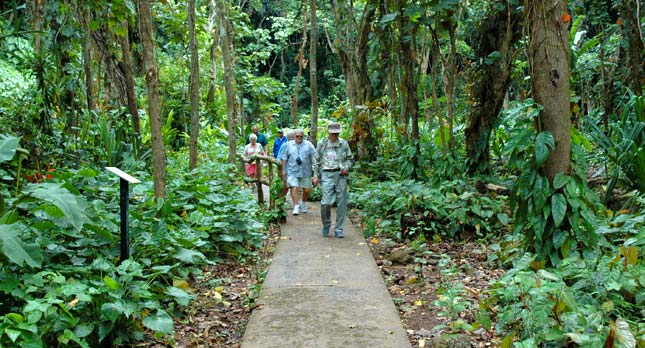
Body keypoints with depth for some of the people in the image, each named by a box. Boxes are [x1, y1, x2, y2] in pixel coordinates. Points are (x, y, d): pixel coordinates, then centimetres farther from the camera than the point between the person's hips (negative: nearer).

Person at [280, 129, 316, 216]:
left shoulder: (308, 145, 4)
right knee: (294, 188, -13)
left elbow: (314, 158, 1)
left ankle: (303, 204, 30)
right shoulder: (288, 145, 7)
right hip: (292, 172, -1)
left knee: (306, 190, 5)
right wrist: (283, 170, 6)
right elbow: (284, 158, 9)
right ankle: (296, 206, -7)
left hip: (305, 172, 1)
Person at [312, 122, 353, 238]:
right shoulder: (322, 144, 7)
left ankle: (338, 229, 11)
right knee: (326, 202, -13)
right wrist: (316, 176, 6)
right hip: (327, 175, -1)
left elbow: (349, 158, 15)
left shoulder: (344, 144, 9)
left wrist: (346, 167, -5)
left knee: (341, 203, 1)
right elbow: (316, 161, 12)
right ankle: (326, 224, 13)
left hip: (341, 175, 1)